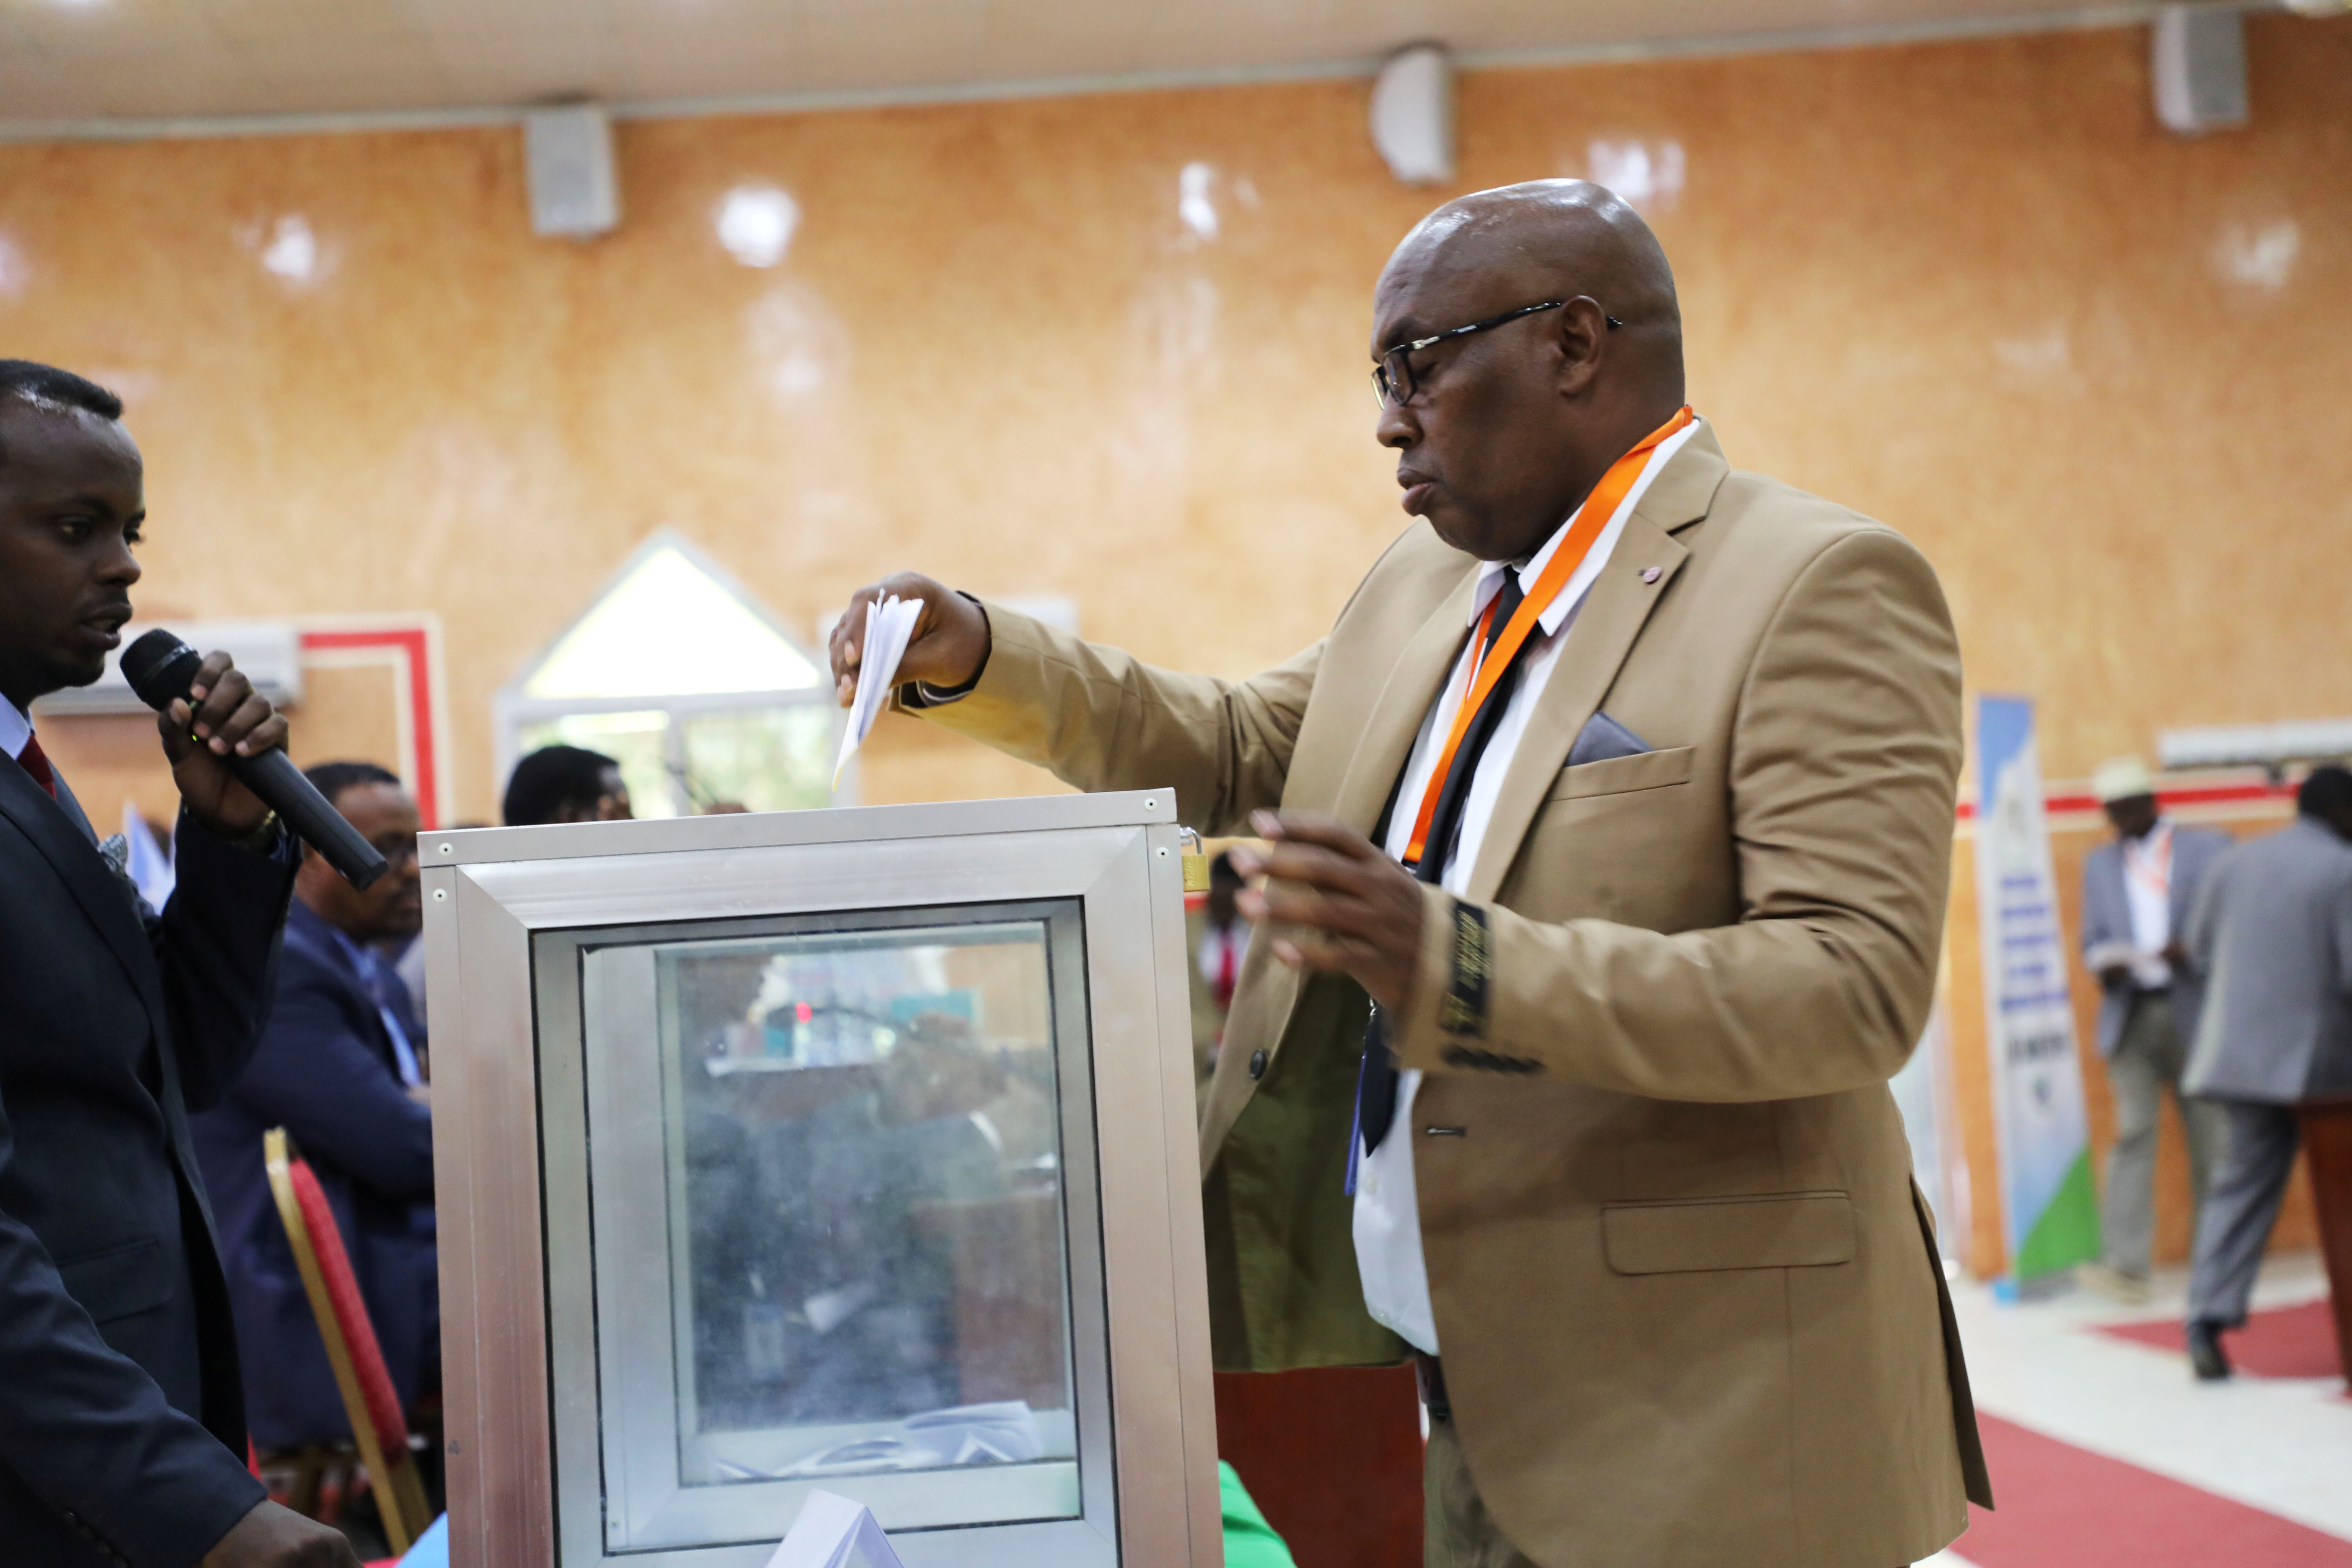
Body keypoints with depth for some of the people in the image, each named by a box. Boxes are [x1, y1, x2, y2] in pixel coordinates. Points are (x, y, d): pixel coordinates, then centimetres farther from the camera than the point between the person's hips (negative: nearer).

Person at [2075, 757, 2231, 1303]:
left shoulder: (2209, 847, 9)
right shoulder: (2100, 863, 18)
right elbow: (2093, 940, 15)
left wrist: (2189, 950, -15)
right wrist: (2105, 965, -8)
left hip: (2194, 1011, -1)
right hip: (2131, 1014, 2)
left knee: (2211, 1137, 1)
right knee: (2132, 1133, -9)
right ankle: (2124, 1265, -14)